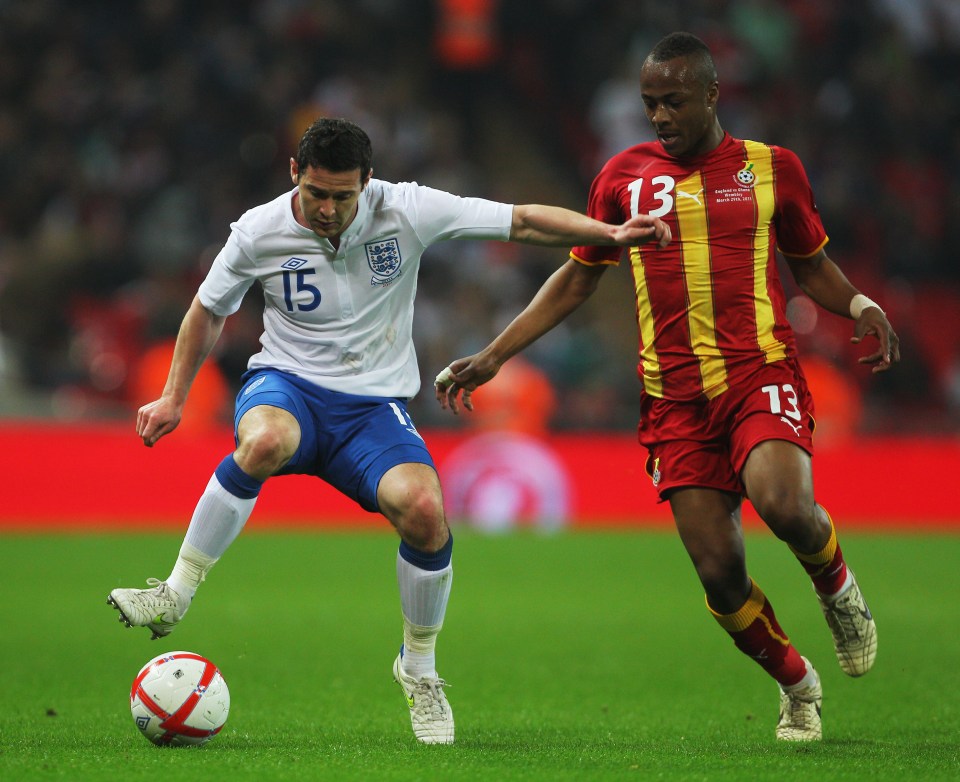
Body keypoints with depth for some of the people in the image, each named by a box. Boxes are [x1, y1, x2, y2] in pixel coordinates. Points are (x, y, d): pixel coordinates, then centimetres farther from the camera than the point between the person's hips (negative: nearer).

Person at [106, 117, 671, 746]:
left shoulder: (405, 211, -9)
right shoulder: (259, 232, -6)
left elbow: (521, 222, -6)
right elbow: (209, 311, 13)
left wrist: (611, 233, -15)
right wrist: (174, 398, 12)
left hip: (373, 406, 1)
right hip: (287, 386, 0)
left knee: (425, 511, -29)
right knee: (265, 442, -40)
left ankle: (419, 669, -2)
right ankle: (174, 596, -24)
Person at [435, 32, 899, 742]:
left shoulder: (771, 168, 6)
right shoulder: (625, 175, 10)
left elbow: (810, 265, 19)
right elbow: (577, 279, 18)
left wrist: (860, 307, -3)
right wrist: (493, 357, 13)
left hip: (762, 374, -2)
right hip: (676, 396, 2)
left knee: (784, 504, -31)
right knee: (718, 571, -6)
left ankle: (836, 584, 3)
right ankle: (797, 686, 19)